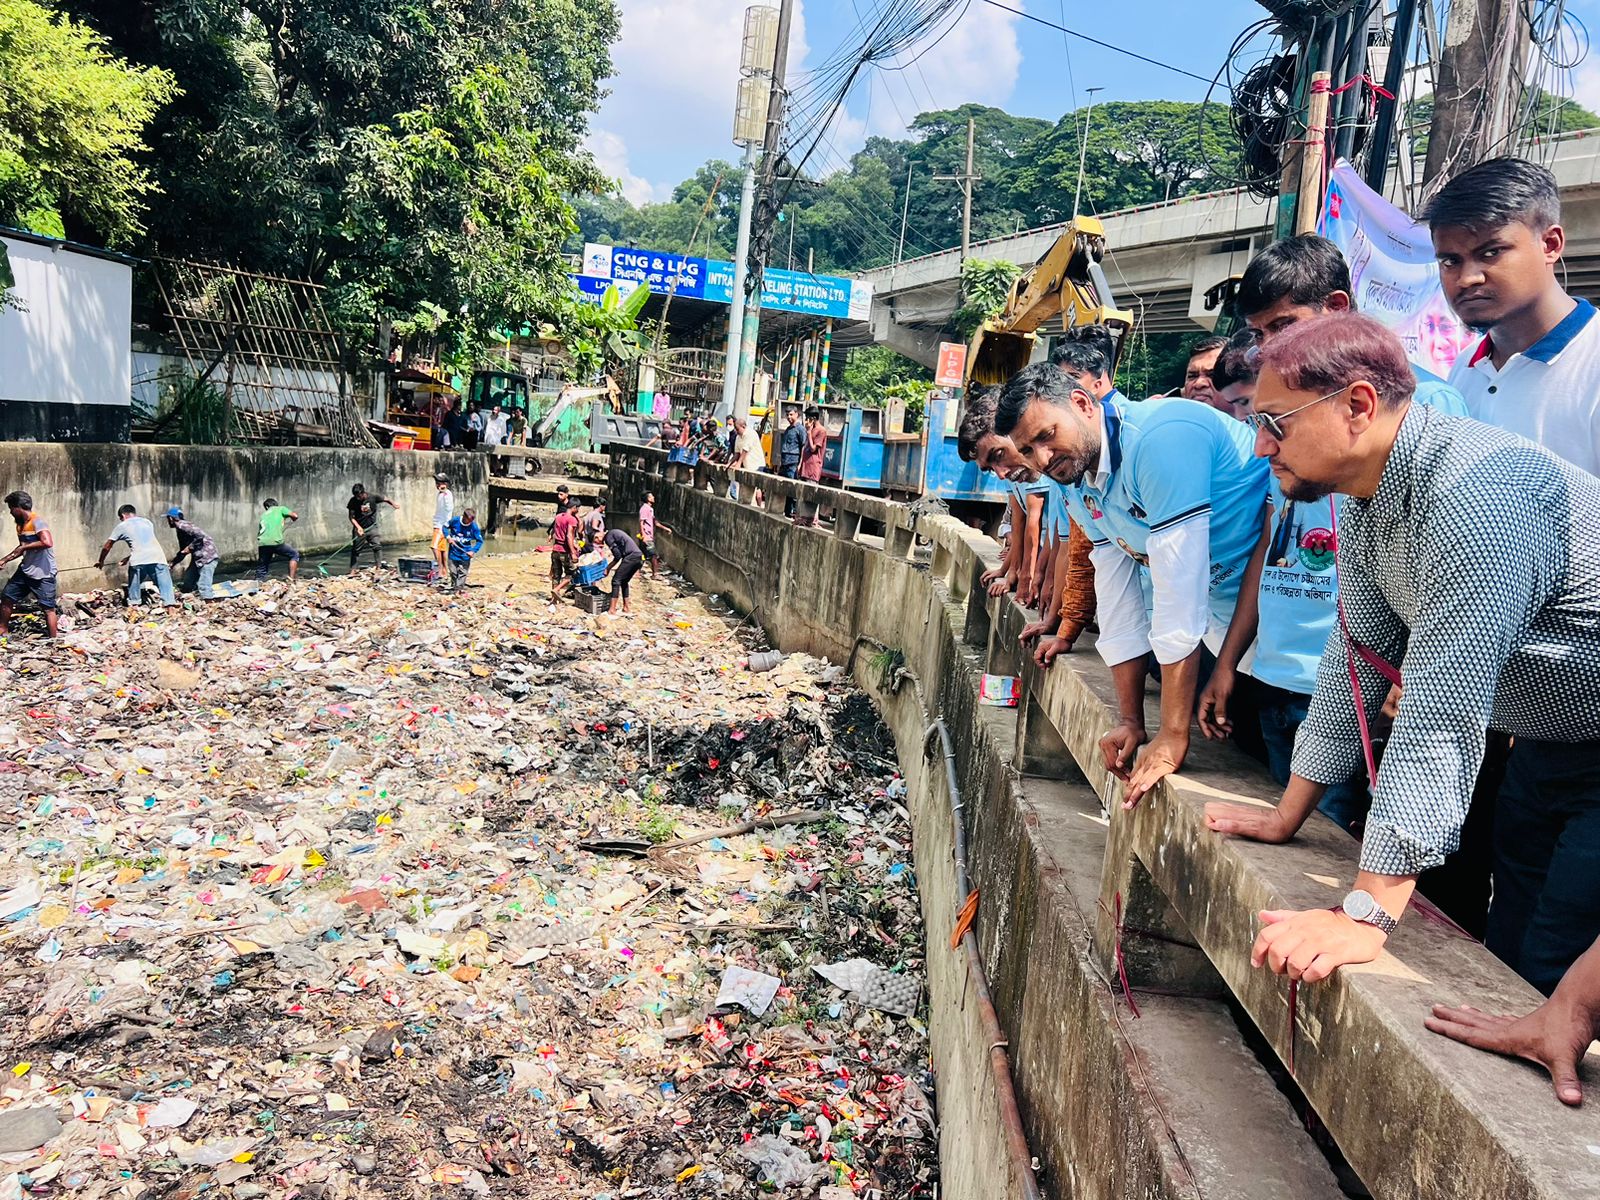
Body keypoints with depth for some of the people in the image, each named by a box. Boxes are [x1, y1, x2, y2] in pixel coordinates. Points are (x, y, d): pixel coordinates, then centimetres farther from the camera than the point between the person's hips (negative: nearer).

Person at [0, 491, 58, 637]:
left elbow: (48, 542, -31)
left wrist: (25, 547, -20)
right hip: (25, 571, 10)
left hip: (43, 573, -10)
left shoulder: (37, 521, -16)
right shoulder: (20, 524, 12)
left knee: (48, 608, -5)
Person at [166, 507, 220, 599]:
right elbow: (183, 551, 28)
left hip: (207, 556, -11)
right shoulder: (180, 530, 20)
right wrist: (172, 563, 25)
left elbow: (200, 535, -25)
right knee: (188, 586, 12)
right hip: (198, 558, 11)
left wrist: (190, 547, -16)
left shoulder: (182, 526, -11)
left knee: (203, 588, -17)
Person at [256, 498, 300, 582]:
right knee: (294, 555, 16)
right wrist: (293, 519, 29)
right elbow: (295, 516, 4)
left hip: (262, 543, 4)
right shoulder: (280, 509, 16)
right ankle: (291, 580, 3)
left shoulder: (263, 515, 29)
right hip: (275, 541, -4)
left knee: (261, 570, 14)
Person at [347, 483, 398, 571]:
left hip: (372, 527, 0)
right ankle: (352, 570, 11)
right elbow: (351, 517, -10)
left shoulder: (372, 497, -13)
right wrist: (358, 527, -23)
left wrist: (393, 503, -13)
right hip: (359, 528, 0)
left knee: (377, 546, -10)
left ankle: (379, 566, -4)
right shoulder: (353, 501, -13)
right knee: (356, 549, 3)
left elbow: (385, 499, 4)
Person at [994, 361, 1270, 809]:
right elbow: (1115, 595, 5)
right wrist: (1131, 721, 4)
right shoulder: (1078, 484, 2)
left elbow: (1179, 588, -29)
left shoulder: (1159, 437, -27)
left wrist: (1172, 736, -27)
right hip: (1220, 617, 8)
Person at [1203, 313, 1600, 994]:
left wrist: (1368, 915, -35)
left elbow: (1444, 713, -36)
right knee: (1507, 964, 14)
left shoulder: (1474, 491, -32)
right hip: (1543, 752, 9)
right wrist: (1288, 816, 10)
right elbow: (1356, 659, 7)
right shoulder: (1365, 504, -2)